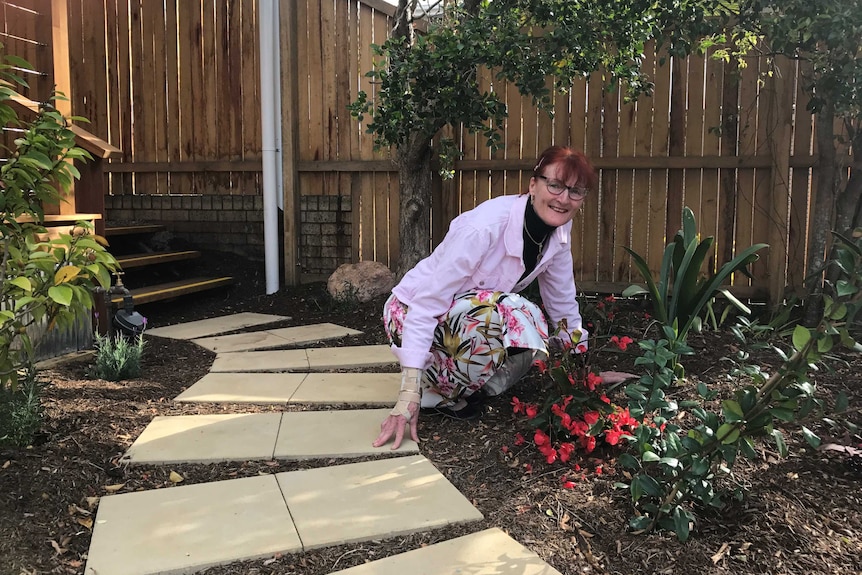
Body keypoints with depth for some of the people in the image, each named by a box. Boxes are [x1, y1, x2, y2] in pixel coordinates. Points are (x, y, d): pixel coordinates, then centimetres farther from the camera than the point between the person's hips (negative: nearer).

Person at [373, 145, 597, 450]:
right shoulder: (486, 225, -31)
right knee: (496, 313, -35)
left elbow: (564, 305, 5)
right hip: (414, 314, -7)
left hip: (469, 317, 7)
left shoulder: (559, 231, -9)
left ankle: (463, 385, 6)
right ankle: (436, 393, -10)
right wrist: (409, 392, -36)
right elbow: (428, 302, -32)